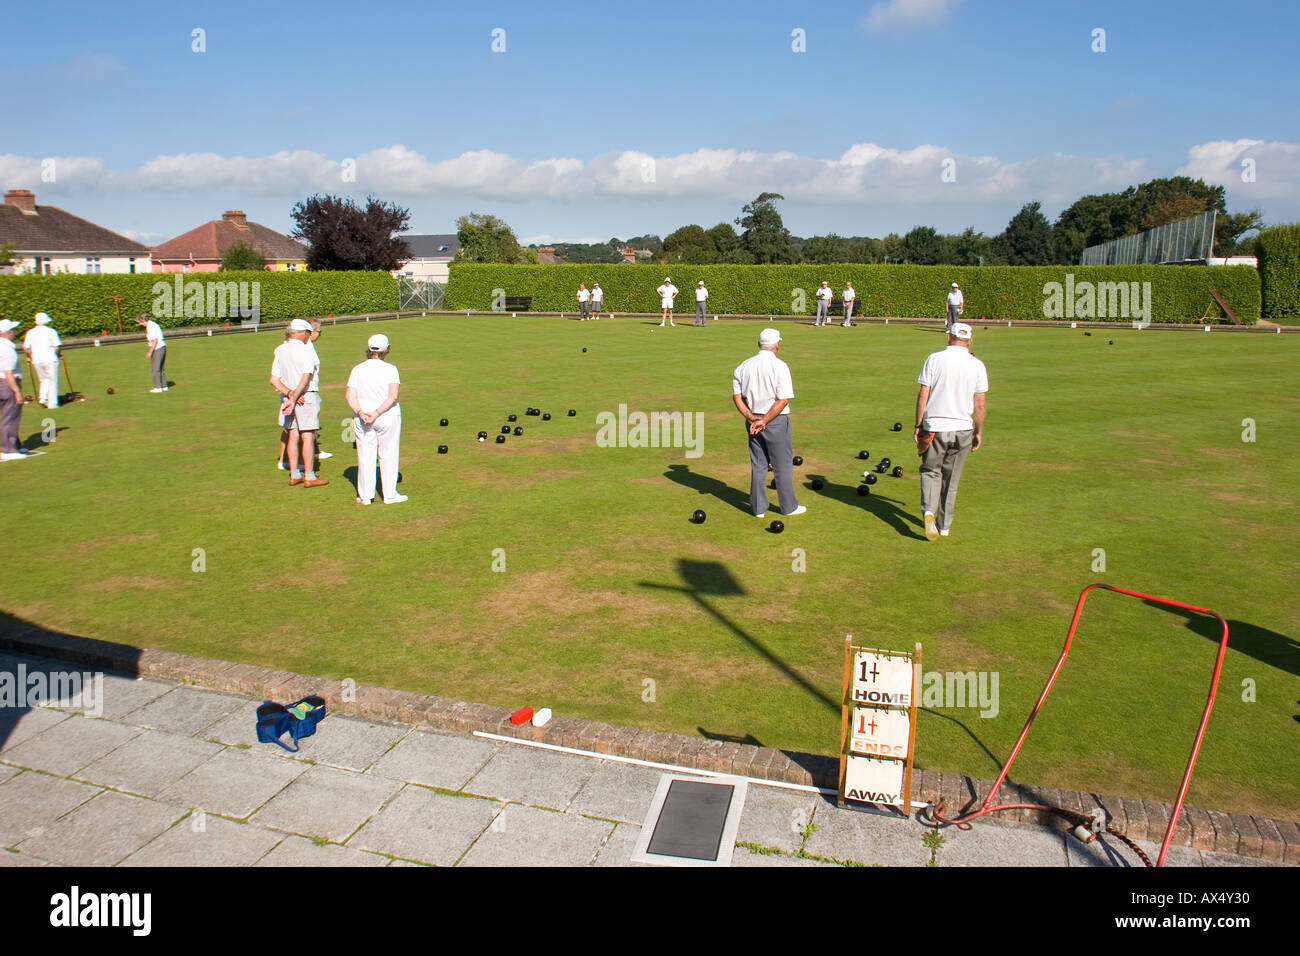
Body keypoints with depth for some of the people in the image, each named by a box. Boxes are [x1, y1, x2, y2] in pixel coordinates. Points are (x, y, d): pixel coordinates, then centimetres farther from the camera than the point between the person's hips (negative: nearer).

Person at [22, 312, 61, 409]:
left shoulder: (30, 332, 6)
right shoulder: (51, 331, -4)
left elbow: (25, 347, 4)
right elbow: (57, 346, -8)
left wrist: (29, 357, 21)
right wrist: (57, 355, 11)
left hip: (36, 361, 4)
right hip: (50, 360, -4)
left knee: (44, 380, 19)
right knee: (53, 381, 2)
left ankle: (42, 397, 2)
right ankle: (52, 403, 1)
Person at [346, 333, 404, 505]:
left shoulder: (357, 370, 2)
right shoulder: (390, 369, -7)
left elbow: (350, 396, -7)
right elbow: (393, 396, -17)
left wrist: (361, 413, -15)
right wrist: (377, 413, -17)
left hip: (362, 418, 3)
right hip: (388, 417, -3)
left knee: (365, 456, 9)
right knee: (388, 455, 7)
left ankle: (365, 495, 14)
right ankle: (390, 494, 11)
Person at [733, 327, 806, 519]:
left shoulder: (743, 366, 3)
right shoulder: (780, 367, -13)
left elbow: (737, 396, 2)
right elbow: (783, 400, -17)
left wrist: (751, 417, -6)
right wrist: (764, 421, -14)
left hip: (753, 422, 5)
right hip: (777, 421, -5)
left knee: (758, 465, 12)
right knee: (783, 465, 7)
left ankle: (758, 508, 16)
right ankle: (789, 506, 17)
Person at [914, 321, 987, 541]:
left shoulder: (934, 359, -4)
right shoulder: (977, 365, -1)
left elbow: (923, 395, -5)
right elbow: (979, 405, 1)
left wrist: (918, 426, 3)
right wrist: (979, 432, 11)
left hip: (934, 427, -1)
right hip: (962, 429, 1)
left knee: (930, 471, 12)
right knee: (951, 479, 13)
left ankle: (929, 510, -13)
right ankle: (944, 525, 20)